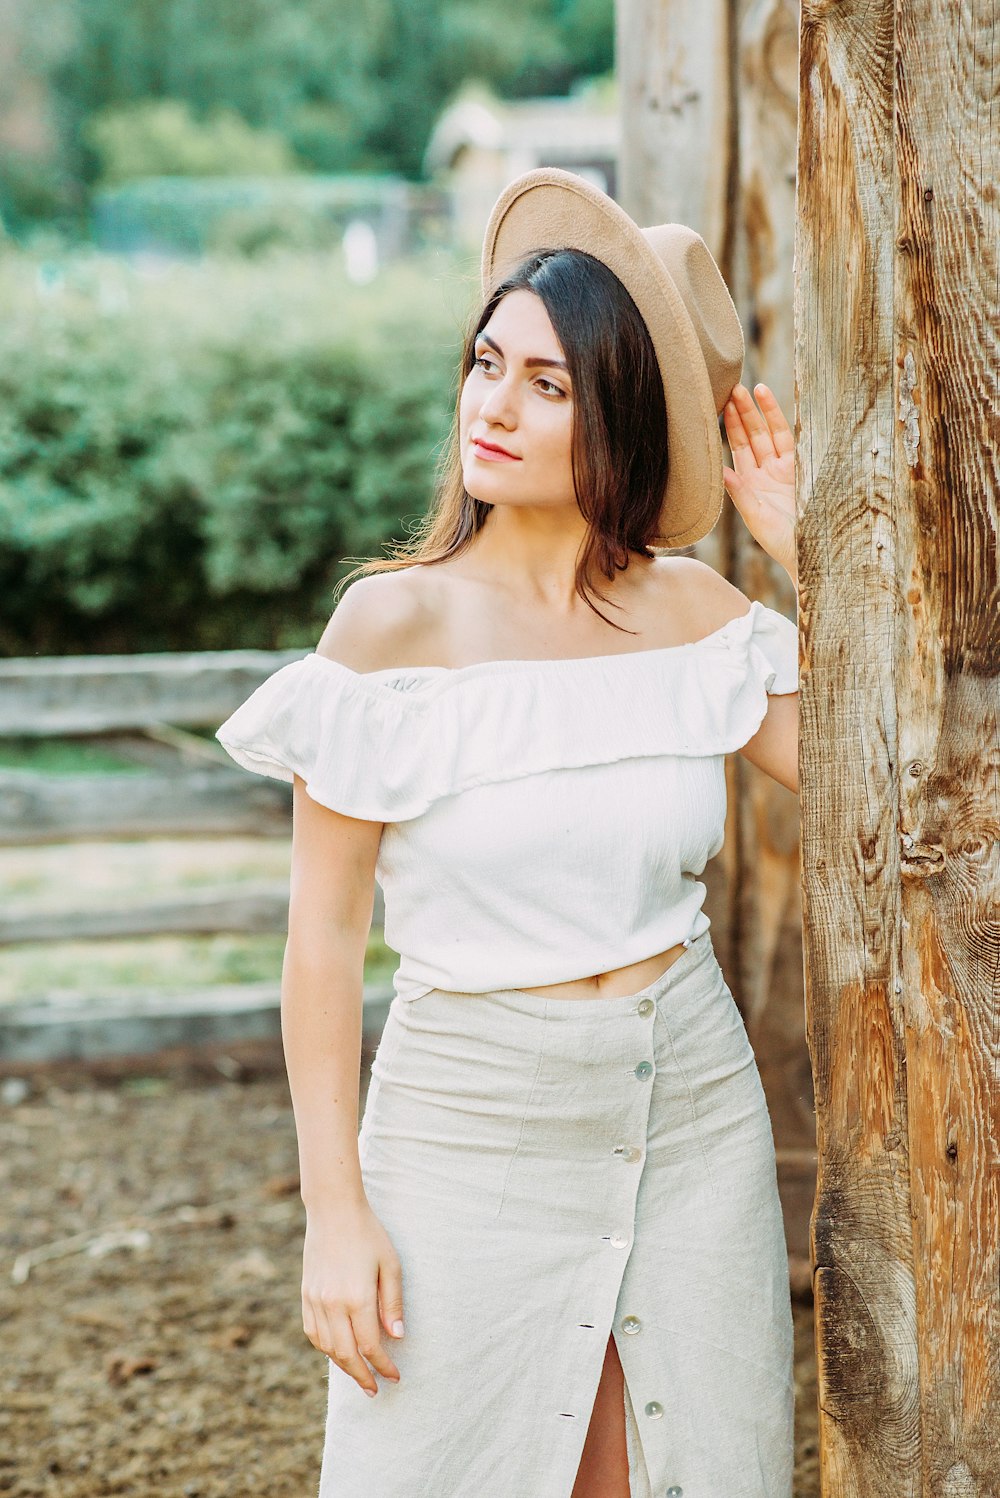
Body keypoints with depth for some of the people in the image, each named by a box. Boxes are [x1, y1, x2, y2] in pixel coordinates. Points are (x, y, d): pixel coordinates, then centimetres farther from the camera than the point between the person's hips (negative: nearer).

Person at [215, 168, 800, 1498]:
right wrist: (335, 1211, -11)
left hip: (694, 1121, 3)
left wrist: (802, 548, -2)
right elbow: (323, 932, -9)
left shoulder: (689, 608, -1)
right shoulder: (399, 621, -11)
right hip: (475, 1128, -3)